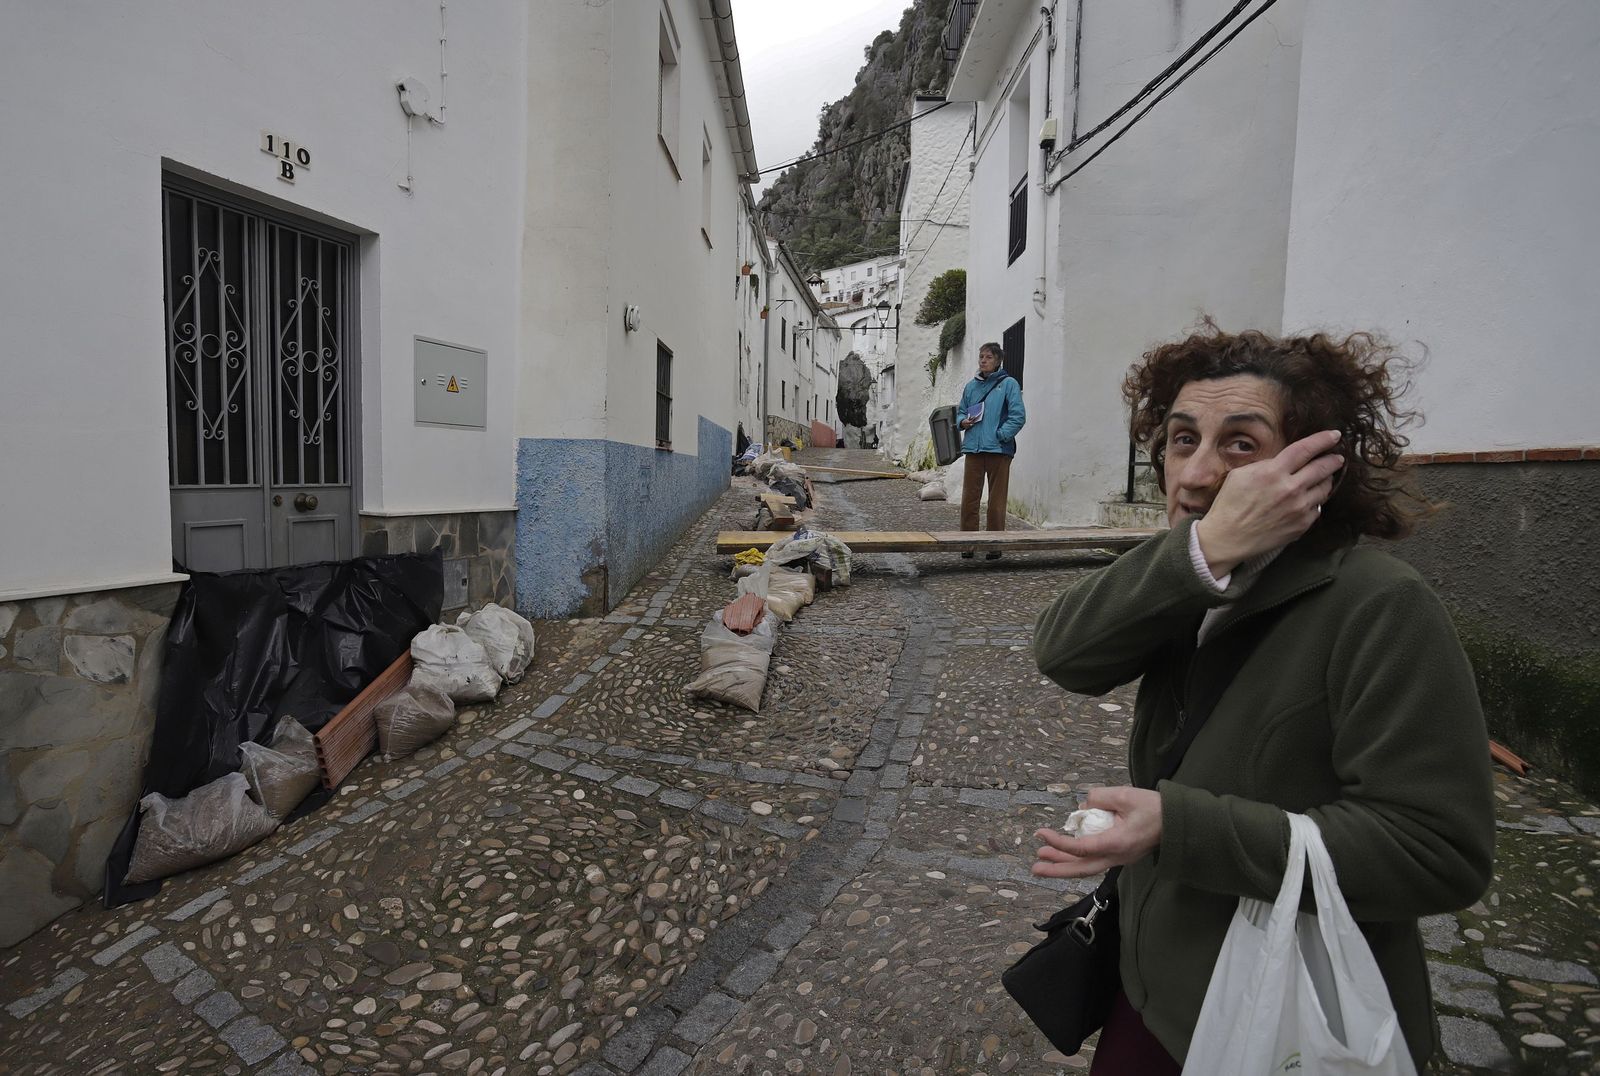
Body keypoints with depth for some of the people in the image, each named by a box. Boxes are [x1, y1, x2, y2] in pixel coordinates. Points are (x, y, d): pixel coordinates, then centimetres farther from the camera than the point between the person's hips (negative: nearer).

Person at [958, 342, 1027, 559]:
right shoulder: (971, 386, 15)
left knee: (996, 500, 2)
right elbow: (961, 411, 24)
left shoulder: (1008, 384, 1)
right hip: (973, 448, 4)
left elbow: (1018, 416, -4)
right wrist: (963, 421, 2)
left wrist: (1000, 435, -13)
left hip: (999, 449, -4)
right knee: (969, 498, 3)